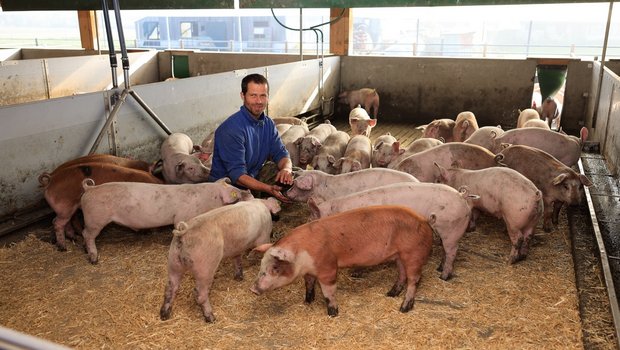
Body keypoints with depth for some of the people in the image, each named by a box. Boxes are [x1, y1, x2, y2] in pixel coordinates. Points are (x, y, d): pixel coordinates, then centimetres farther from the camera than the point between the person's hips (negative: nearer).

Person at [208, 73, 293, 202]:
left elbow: (280, 153, 5)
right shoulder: (231, 129, -21)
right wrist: (269, 189, -36)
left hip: (253, 183, 8)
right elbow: (237, 175, -24)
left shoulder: (268, 124, 5)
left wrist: (286, 169, -20)